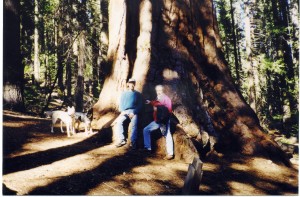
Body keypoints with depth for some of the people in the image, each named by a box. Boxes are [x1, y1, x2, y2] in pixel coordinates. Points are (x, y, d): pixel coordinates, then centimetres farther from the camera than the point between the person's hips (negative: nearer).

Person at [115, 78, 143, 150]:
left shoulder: (137, 94, 13)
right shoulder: (124, 93, 19)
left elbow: (140, 105, 6)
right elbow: (121, 104, 16)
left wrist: (133, 112, -9)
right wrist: (122, 111, -4)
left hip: (133, 112, -2)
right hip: (124, 112, 2)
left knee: (134, 124, -30)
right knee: (119, 122, -26)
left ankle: (133, 142, -33)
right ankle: (122, 140, -21)